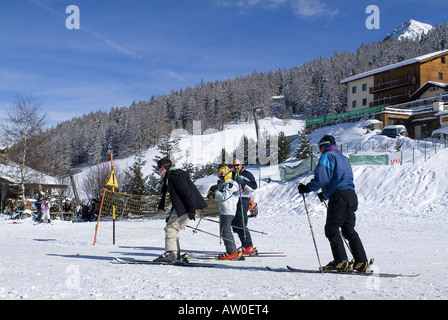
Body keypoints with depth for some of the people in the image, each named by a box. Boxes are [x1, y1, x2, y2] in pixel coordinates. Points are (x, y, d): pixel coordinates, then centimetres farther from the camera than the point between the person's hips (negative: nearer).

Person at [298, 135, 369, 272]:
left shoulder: (327, 156, -3)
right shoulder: (342, 158, 26)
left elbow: (321, 178, -17)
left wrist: (307, 188, -6)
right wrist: (325, 194, 36)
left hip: (339, 196, -9)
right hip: (351, 195, 9)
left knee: (331, 229, -2)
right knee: (349, 230, 13)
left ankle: (341, 262, -6)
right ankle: (361, 262, 10)